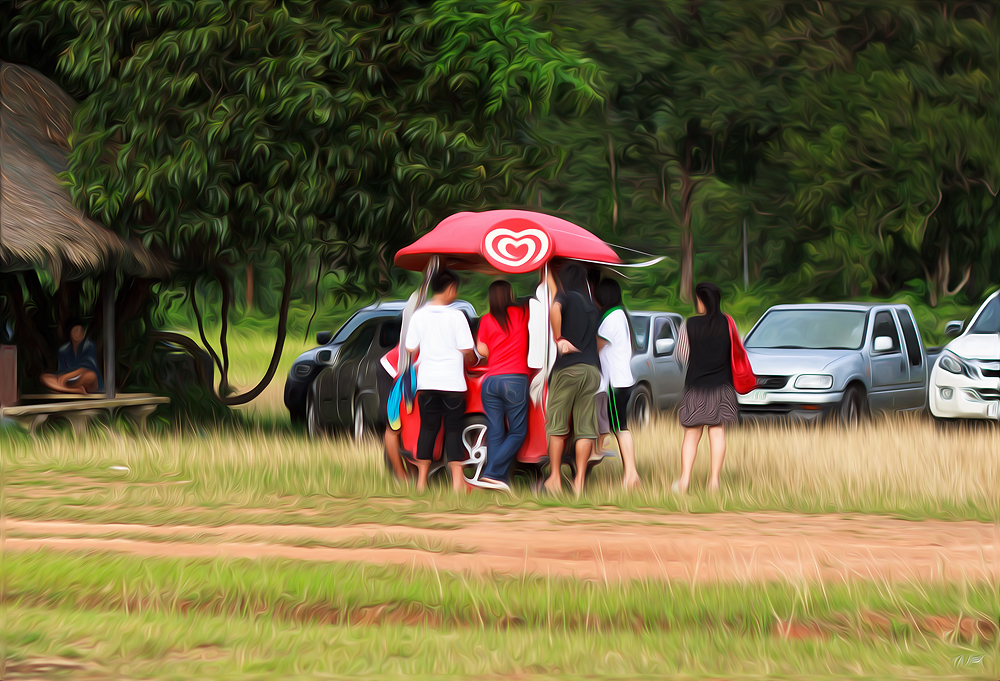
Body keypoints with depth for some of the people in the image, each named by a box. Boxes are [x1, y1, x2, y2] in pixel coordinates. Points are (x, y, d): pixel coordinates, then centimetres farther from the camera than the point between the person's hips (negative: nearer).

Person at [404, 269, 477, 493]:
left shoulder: (419, 316, 1)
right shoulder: (456, 316, -8)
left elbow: (410, 349, 6)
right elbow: (467, 351, -6)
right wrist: (470, 361, 17)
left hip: (427, 382, 3)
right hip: (452, 380, -3)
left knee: (428, 429, 10)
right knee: (453, 429, 2)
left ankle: (422, 479, 10)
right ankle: (457, 479, -4)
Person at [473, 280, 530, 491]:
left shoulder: (486, 320, 6)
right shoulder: (521, 314, 3)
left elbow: (482, 350, 5)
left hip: (490, 381, 3)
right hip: (515, 379, -3)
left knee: (495, 433, 5)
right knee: (517, 433, 1)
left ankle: (499, 479, -2)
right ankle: (493, 473, -13)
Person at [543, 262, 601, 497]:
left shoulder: (566, 296, 2)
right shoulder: (591, 305, 20)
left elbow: (555, 308, -23)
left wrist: (558, 339, -12)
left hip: (568, 367, -5)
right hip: (592, 369, 5)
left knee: (557, 425, 4)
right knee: (586, 428, 2)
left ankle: (555, 478, 3)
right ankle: (579, 481, -3)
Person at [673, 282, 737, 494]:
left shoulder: (689, 325, -10)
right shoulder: (727, 323, -5)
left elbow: (681, 355, -1)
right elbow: (737, 354, 3)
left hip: (696, 387, -1)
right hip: (722, 386, 1)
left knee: (692, 434, 7)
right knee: (718, 432, 5)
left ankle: (685, 478, -3)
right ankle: (714, 479, 0)